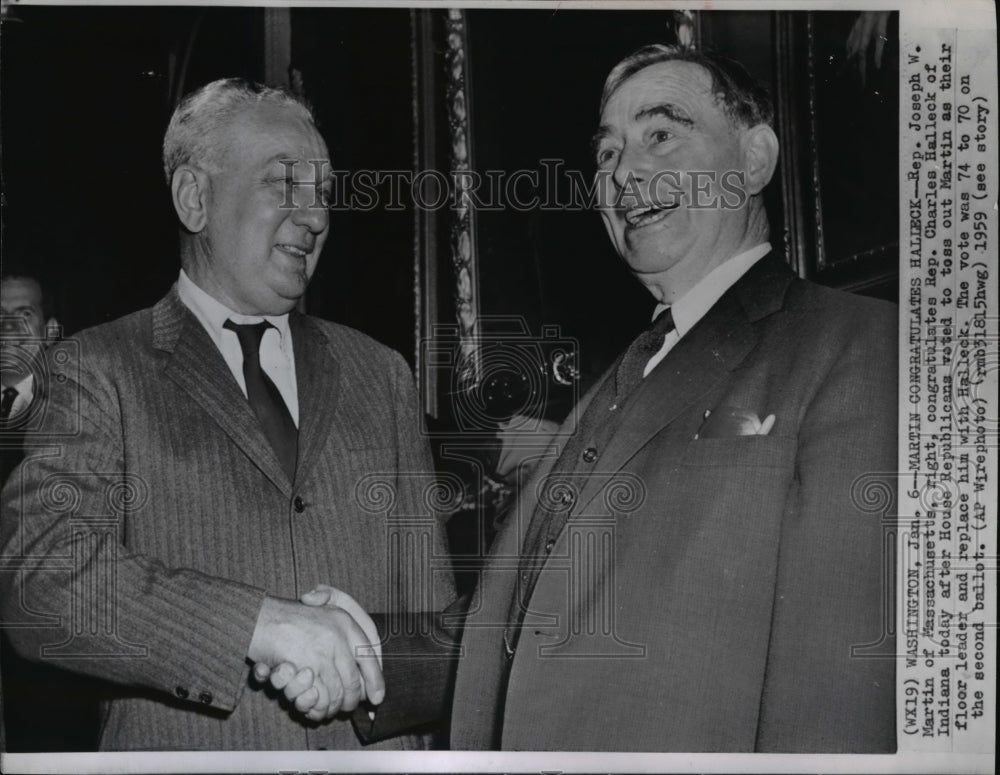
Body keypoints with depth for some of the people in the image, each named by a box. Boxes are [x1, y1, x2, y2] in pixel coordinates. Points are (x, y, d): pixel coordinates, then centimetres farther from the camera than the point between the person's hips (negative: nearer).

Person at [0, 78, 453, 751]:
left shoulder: (381, 375, 6)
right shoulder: (95, 374, -5)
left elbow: (427, 595, 7)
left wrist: (364, 655, -11)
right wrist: (258, 622, -29)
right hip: (185, 747, -3)